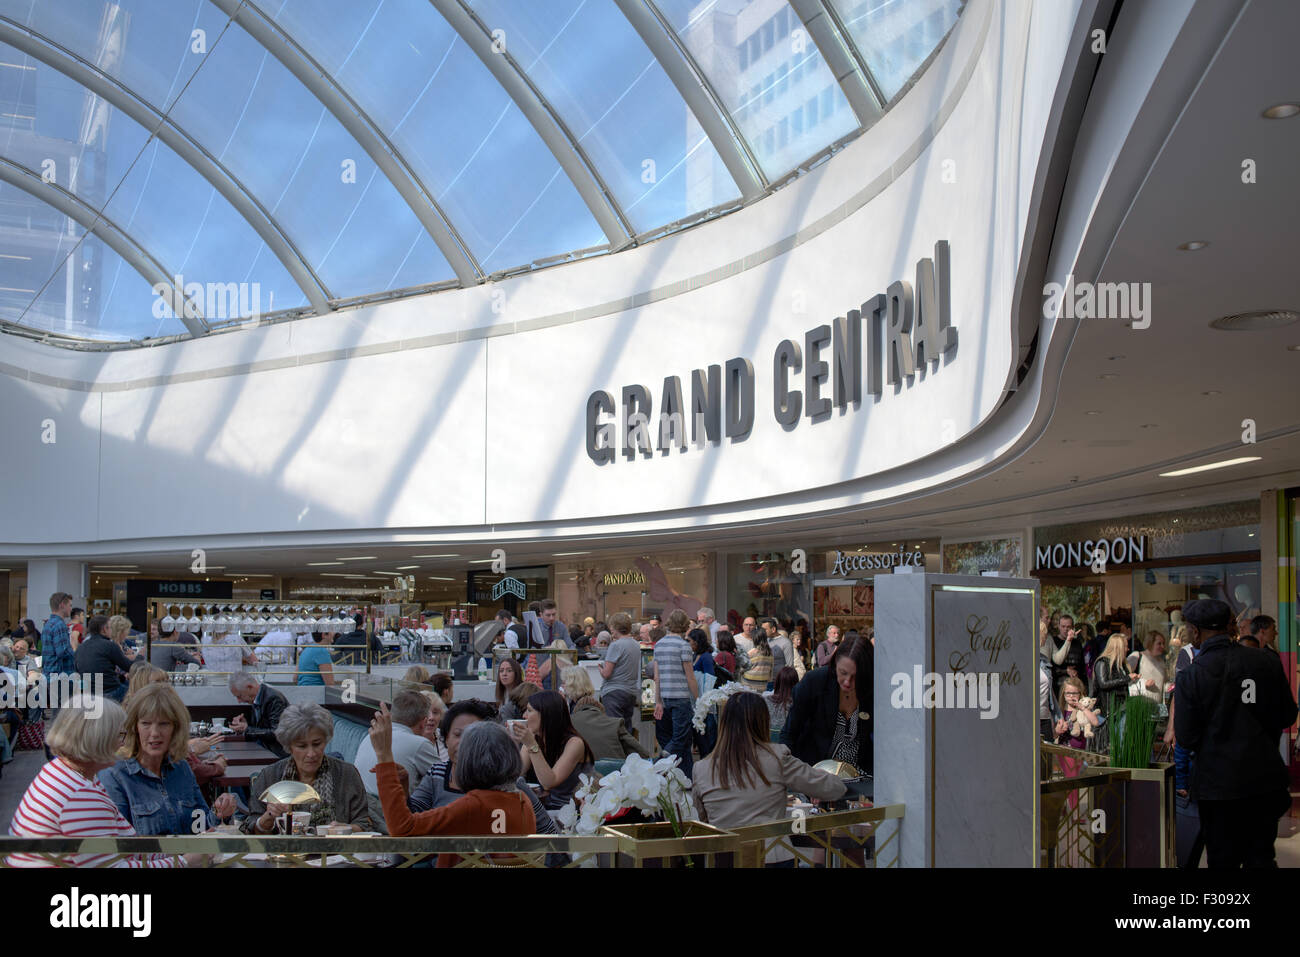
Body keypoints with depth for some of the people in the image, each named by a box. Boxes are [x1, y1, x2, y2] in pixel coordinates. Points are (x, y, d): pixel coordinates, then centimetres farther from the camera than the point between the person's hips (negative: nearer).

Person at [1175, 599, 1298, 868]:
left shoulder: (1190, 677, -13)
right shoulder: (1264, 662, -4)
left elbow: (1186, 739, -9)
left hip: (1218, 784, -3)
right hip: (1264, 778, 3)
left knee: (1223, 860, 9)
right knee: (1261, 857, 14)